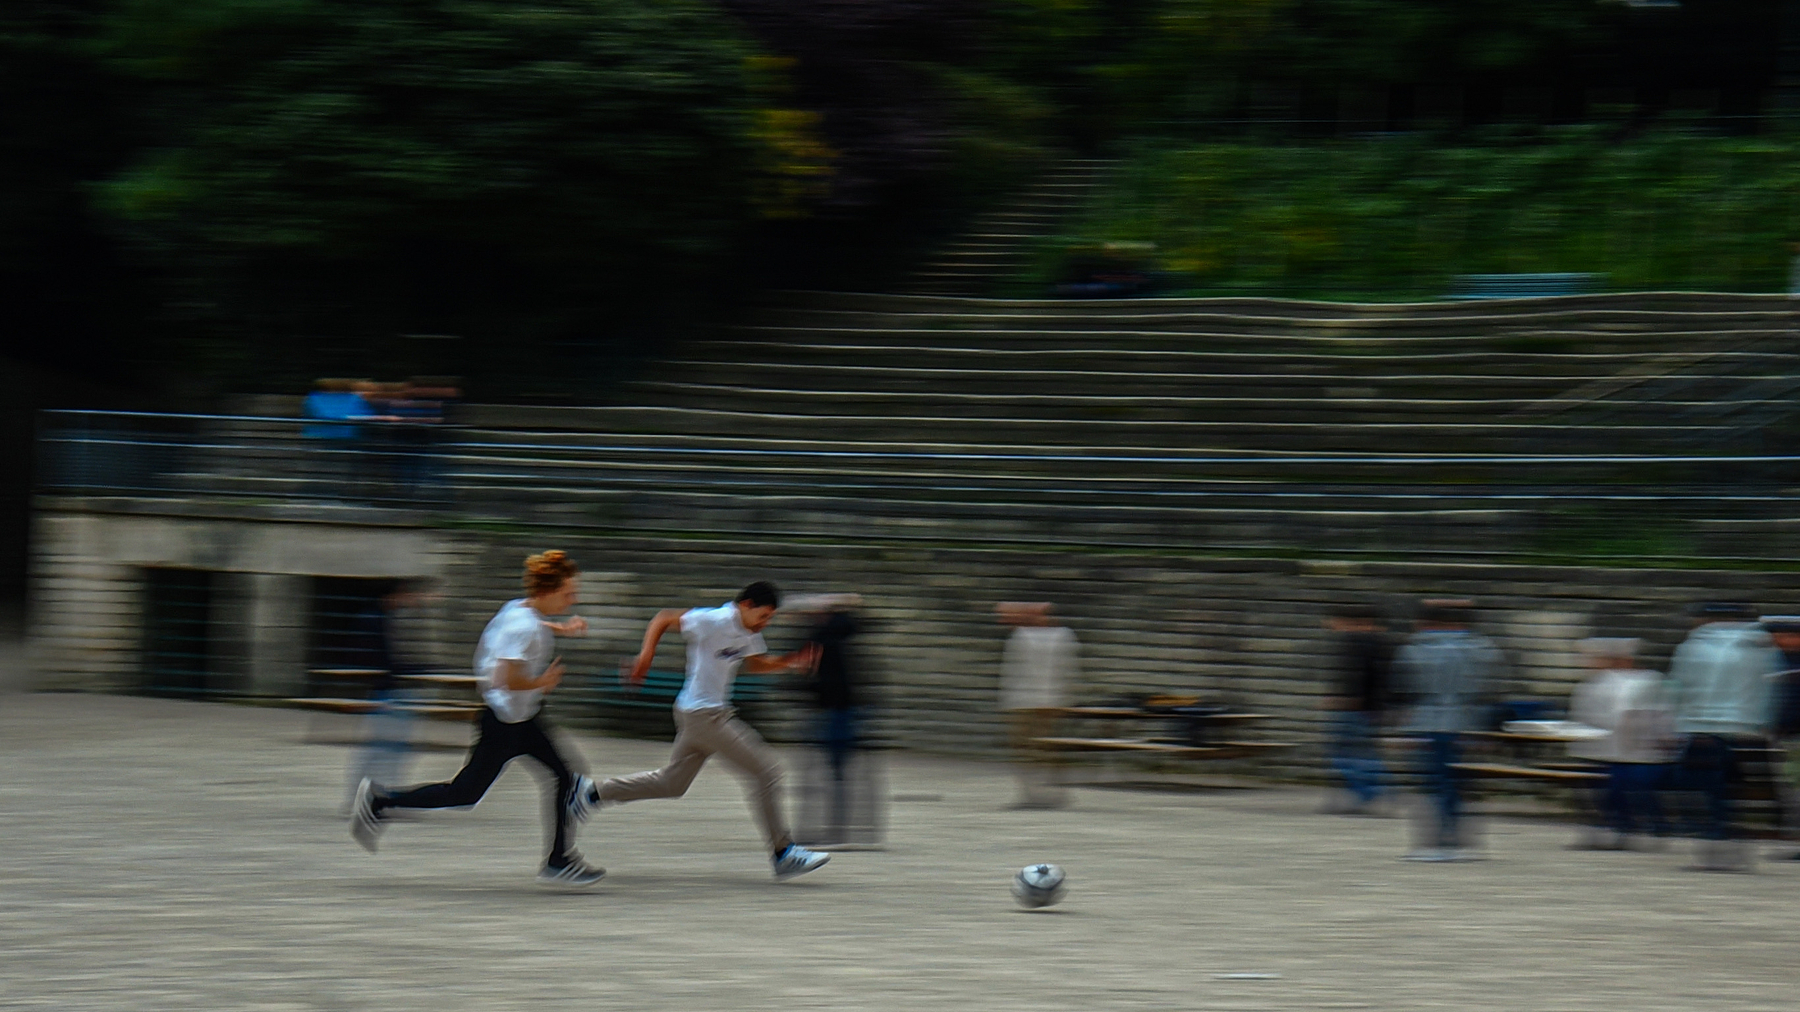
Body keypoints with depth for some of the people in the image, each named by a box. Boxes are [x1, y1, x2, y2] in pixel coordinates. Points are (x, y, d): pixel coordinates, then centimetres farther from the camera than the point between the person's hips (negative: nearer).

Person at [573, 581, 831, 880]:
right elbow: (663, 618, -10)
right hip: (702, 716, -10)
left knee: (671, 783, 18)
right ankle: (782, 853, -4)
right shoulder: (713, 622, -19)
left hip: (716, 713, 10)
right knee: (766, 768, -10)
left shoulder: (750, 632, 6)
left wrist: (788, 662, 7)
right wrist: (647, 653, -19)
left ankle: (594, 794, 27)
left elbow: (755, 664, 23)